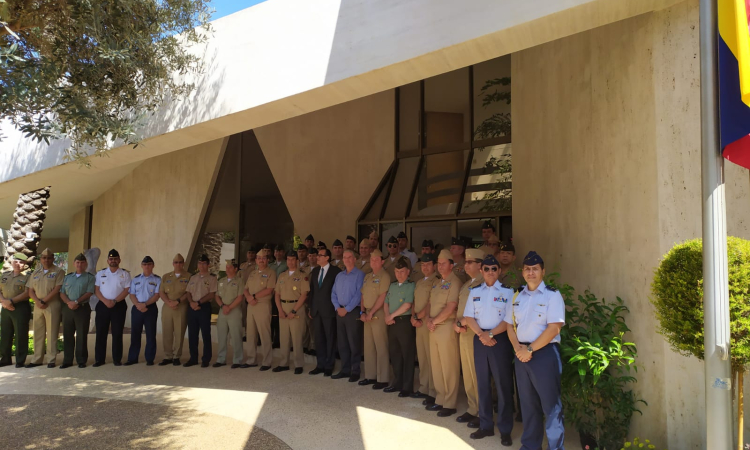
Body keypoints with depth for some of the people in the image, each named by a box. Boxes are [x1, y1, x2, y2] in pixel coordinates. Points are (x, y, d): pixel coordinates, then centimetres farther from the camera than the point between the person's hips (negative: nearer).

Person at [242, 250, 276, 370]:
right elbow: (245, 289, 14)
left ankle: (266, 362, 1)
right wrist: (249, 297, -7)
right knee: (250, 334, 9)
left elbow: (269, 290, -14)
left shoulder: (270, 272, -4)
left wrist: (254, 296, -10)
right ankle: (251, 360, 18)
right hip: (250, 306, 7)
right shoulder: (252, 273, 18)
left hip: (263, 306, -7)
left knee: (265, 335, -4)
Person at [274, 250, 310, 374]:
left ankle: (298, 365, 5)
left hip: (296, 308, -5)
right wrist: (280, 310, -2)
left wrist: (294, 311, -14)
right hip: (283, 309, 5)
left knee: (297, 337, -3)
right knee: (284, 337, 9)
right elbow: (277, 294, 11)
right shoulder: (282, 276, 14)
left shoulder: (302, 275, -4)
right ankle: (284, 363, 18)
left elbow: (303, 295, -10)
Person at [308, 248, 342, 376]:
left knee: (330, 339, 3)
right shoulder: (315, 271, 12)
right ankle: (320, 364, 20)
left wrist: (337, 307, -9)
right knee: (318, 339, 11)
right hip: (316, 310, 6)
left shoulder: (335, 271, -7)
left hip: (329, 310, -6)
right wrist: (311, 308, 11)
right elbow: (312, 290, 14)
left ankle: (329, 366, 12)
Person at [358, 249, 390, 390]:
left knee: (381, 347, -3)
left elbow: (382, 297, -15)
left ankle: (382, 379, 3)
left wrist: (371, 313, -14)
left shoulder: (384, 276, -9)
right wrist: (363, 312, 3)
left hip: (378, 314, -8)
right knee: (368, 346, 12)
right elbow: (363, 295, 15)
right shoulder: (367, 276, 15)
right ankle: (370, 376, 21)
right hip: (367, 314, 8)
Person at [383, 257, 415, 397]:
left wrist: (392, 315, -9)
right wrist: (387, 316, -4)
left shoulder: (411, 286, -8)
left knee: (407, 355, 0)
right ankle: (397, 383, 25)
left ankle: (407, 387, 7)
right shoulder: (392, 286, 14)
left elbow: (407, 305, -16)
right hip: (392, 323, 7)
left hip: (405, 322, -7)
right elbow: (386, 303, 14)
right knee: (394, 353, 13)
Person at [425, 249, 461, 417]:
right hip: (434, 328, 8)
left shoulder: (455, 282, -10)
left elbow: (450, 307, -17)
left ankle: (450, 404, 6)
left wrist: (434, 321, -9)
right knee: (436, 365, 12)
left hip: (447, 326, -8)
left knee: (449, 367, -2)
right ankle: (440, 399, 22)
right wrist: (429, 319, 0)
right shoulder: (436, 283, 16)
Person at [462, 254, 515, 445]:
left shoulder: (507, 292, -4)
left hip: (500, 340, -4)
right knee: (482, 383, 12)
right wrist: (481, 334, -11)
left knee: (503, 384, 2)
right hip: (480, 339, 4)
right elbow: (469, 317, 3)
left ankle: (505, 429, 14)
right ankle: (486, 426, 24)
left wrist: (491, 333, -14)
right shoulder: (474, 291, 7)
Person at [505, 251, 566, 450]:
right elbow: (510, 325, 13)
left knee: (550, 404, 3)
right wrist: (517, 347, -4)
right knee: (527, 402, 16)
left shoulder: (552, 295, -8)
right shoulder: (517, 297, 10)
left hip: (545, 353, -6)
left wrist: (530, 349, -15)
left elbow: (554, 328, -16)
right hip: (521, 354, 6)